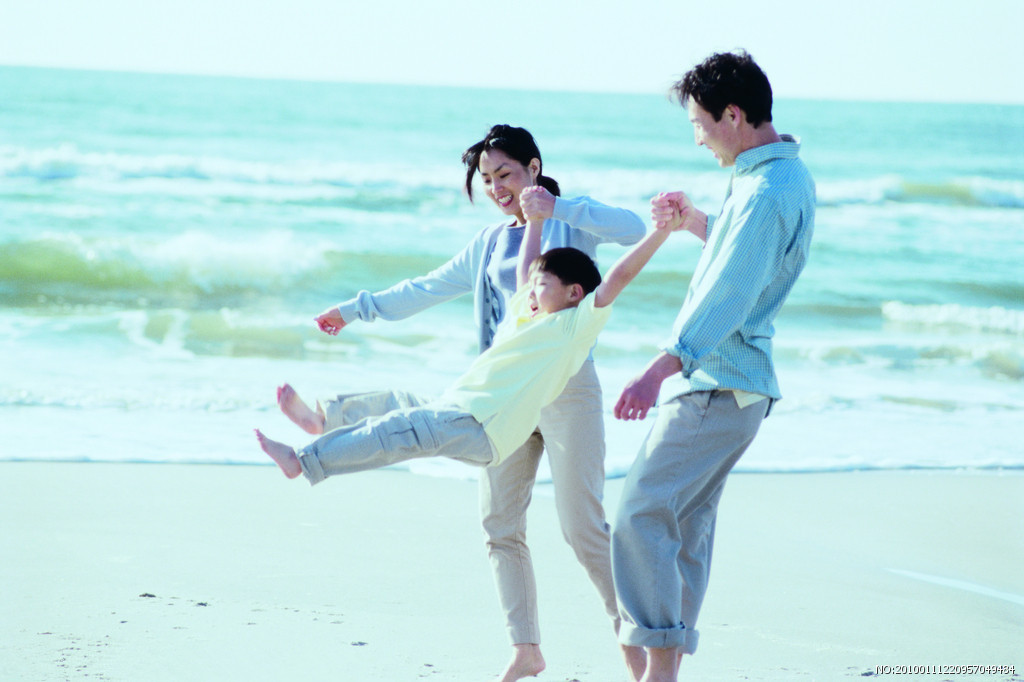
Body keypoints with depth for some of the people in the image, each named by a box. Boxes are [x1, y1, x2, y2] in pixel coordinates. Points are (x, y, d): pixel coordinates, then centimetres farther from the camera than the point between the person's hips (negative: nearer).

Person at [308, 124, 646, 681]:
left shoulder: (573, 222, 2)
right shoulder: (489, 244, 19)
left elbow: (634, 229, -18)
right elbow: (427, 289, 28)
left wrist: (558, 208, -25)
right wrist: (358, 309, 30)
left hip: (566, 386, -6)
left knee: (583, 525, -10)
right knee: (500, 525, 0)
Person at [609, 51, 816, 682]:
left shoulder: (767, 192, -20)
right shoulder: (787, 173, 14)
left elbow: (729, 293, -30)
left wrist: (663, 367, -36)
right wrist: (695, 222, 23)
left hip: (716, 385, -11)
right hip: (729, 380, 11)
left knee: (642, 517, -14)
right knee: (686, 524, 13)